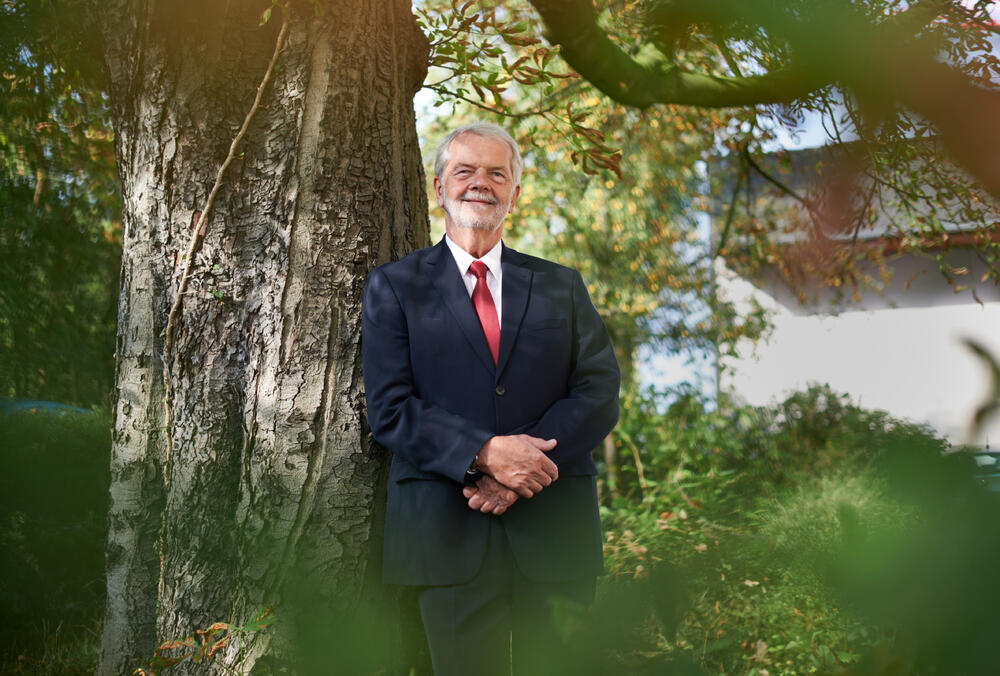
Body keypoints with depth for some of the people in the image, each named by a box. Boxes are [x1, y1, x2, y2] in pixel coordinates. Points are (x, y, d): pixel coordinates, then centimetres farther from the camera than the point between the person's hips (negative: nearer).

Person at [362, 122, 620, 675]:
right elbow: (389, 409, -3)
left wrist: (527, 464, -13)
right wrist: (483, 453, -18)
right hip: (450, 535, -2)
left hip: (552, 531, 2)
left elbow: (600, 393, 2)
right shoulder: (394, 287, 7)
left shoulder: (561, 286, 14)